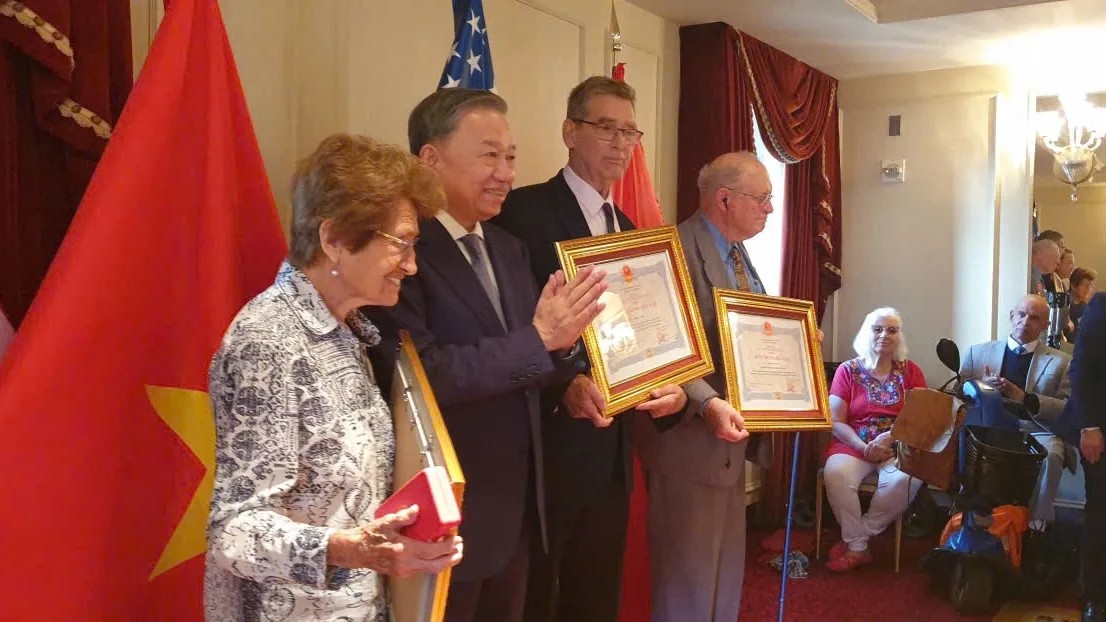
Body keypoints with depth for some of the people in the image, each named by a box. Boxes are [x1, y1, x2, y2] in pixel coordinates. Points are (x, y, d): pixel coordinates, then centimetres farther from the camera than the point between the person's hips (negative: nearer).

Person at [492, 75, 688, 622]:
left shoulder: (625, 227, 15)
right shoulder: (525, 210, -11)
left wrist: (669, 384, -3)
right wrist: (562, 385, -28)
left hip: (612, 451, 8)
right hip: (548, 448, -7)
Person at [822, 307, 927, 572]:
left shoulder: (910, 372, 9)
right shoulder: (848, 370, 4)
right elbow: (835, 421, -1)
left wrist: (892, 436, -18)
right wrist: (864, 447, -16)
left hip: (898, 447, 1)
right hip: (854, 445, -1)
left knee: (908, 479, -33)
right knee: (836, 474, -34)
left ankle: (853, 539, -16)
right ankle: (858, 546, -16)